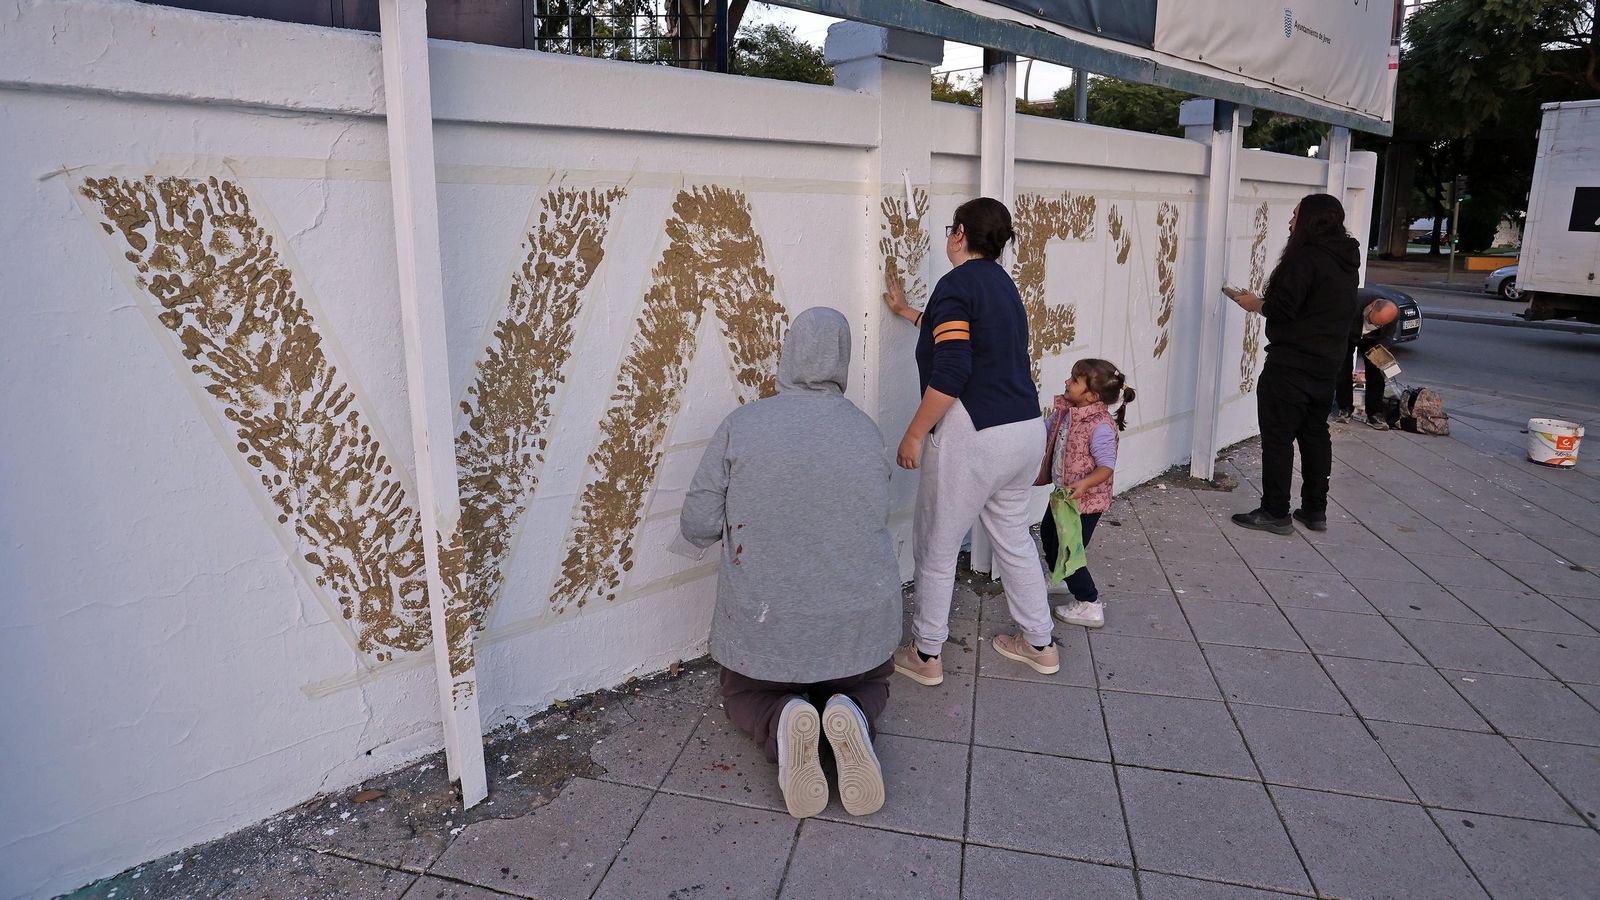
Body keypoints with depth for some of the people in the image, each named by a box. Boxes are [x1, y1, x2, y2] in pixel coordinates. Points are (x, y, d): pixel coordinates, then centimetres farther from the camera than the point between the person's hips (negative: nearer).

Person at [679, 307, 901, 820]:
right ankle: (851, 717, -5)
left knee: (745, 696, 29)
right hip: (859, 618, 2)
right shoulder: (868, 434, -2)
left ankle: (781, 724, -7)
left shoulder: (741, 426, -10)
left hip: (765, 619, -1)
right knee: (870, 685, 33)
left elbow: (697, 526, -9)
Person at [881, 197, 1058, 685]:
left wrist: (914, 435, -13)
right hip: (1026, 429, 8)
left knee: (937, 548, 7)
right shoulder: (1003, 284, 15)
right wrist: (903, 310, 42)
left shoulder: (956, 284, -11)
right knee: (1013, 536, 22)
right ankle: (1040, 643, 32)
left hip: (972, 435, -8)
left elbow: (950, 372, -21)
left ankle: (925, 655, 19)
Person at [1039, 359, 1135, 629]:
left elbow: (1107, 466, -30)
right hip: (1063, 494, 9)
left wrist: (1084, 484, -45)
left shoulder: (1100, 427, -27)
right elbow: (1045, 434, 12)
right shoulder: (1064, 412, -3)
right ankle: (1063, 579, 51)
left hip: (1086, 500, -9)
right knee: (1047, 533, 27)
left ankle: (1089, 605, 14)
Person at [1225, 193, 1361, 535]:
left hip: (1291, 365, -9)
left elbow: (1282, 309, -19)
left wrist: (1255, 303, -1)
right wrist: (1266, 302, 15)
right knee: (1315, 434, 16)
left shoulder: (1305, 257, -16)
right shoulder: (1346, 262, 12)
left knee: (1278, 436, -2)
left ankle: (1275, 513, 2)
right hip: (1327, 365, 9)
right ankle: (1315, 510, 22)